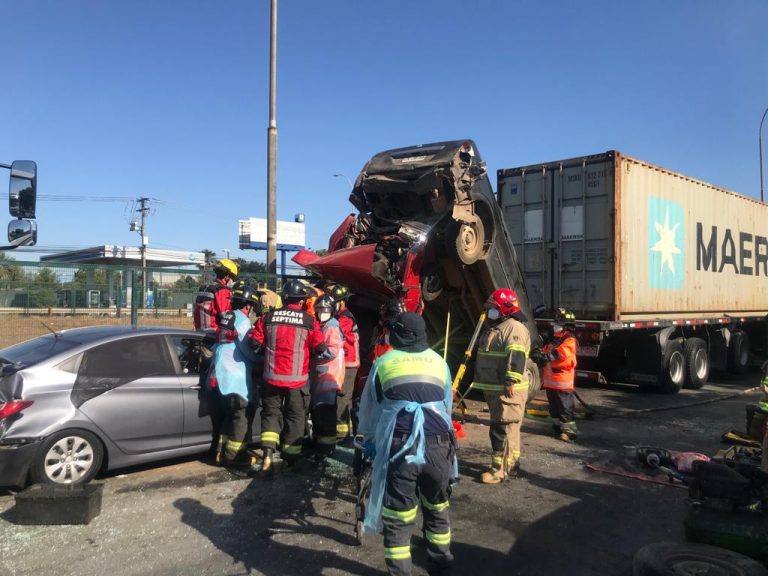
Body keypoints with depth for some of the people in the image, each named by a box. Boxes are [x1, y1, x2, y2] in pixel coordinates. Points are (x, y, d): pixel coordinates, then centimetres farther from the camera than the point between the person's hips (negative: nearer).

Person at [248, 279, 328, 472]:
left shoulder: (268, 317, -1)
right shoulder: (309, 321, -7)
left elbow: (254, 341, -1)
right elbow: (320, 348, -7)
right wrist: (325, 351, 15)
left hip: (272, 376, 2)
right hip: (297, 378, -2)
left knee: (271, 413, 14)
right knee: (295, 416, 11)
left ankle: (267, 454, 1)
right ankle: (290, 457, 17)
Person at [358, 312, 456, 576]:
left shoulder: (383, 363, 11)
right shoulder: (438, 361, 17)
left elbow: (368, 409, 20)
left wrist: (368, 440, 38)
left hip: (399, 449, -3)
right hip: (439, 447, 3)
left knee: (397, 520, 9)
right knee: (437, 510, 24)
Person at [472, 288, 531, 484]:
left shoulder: (514, 328, -15)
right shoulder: (493, 328, 19)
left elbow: (517, 357, -25)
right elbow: (484, 355, 28)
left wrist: (511, 381, -29)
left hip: (508, 390, -11)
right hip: (494, 389, 11)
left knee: (503, 428, -9)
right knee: (508, 428, 17)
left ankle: (501, 469, -6)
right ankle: (512, 463, 27)